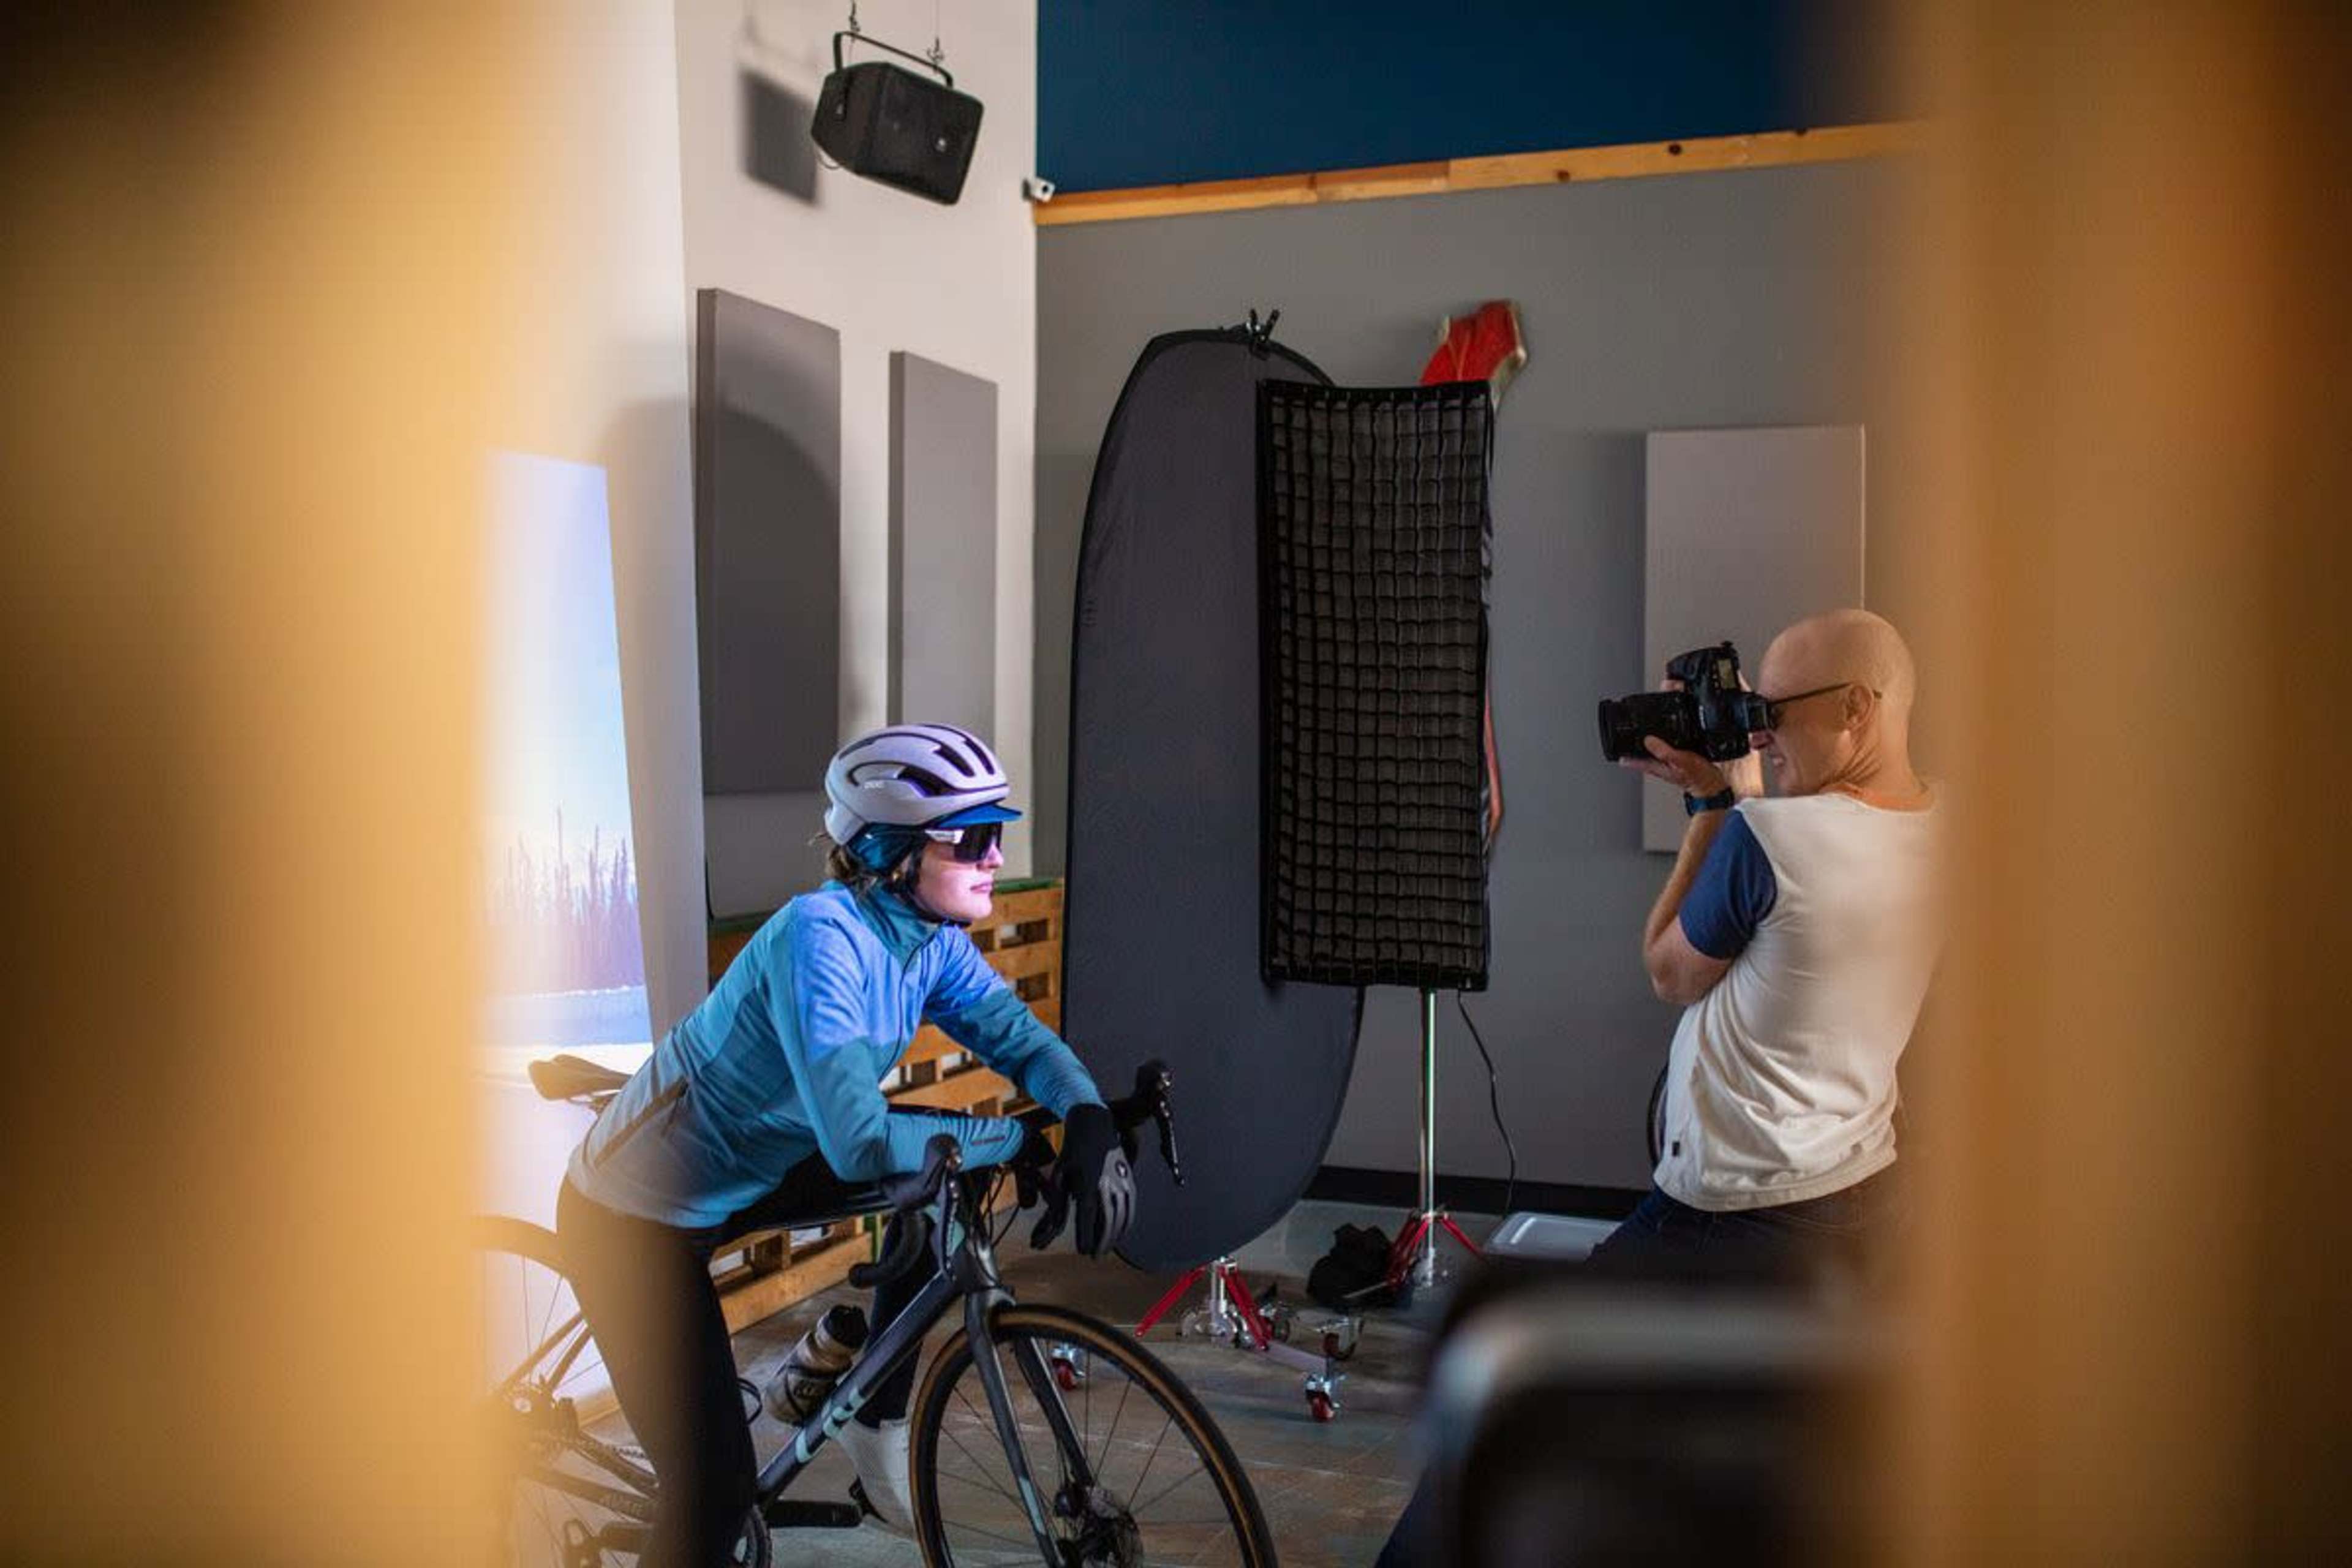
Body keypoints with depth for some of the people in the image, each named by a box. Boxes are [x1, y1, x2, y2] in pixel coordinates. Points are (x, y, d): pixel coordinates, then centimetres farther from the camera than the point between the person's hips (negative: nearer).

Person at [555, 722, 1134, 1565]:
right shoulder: (821, 935, -31)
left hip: (742, 1175, 8)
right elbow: (862, 1145, -37)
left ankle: (876, 1420, 14)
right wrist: (1015, 1137, -27)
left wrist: (1089, 1120, -27)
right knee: (717, 1490, -10)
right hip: (635, 1219, -8)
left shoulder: (932, 941, -6)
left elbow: (1021, 1036, -7)